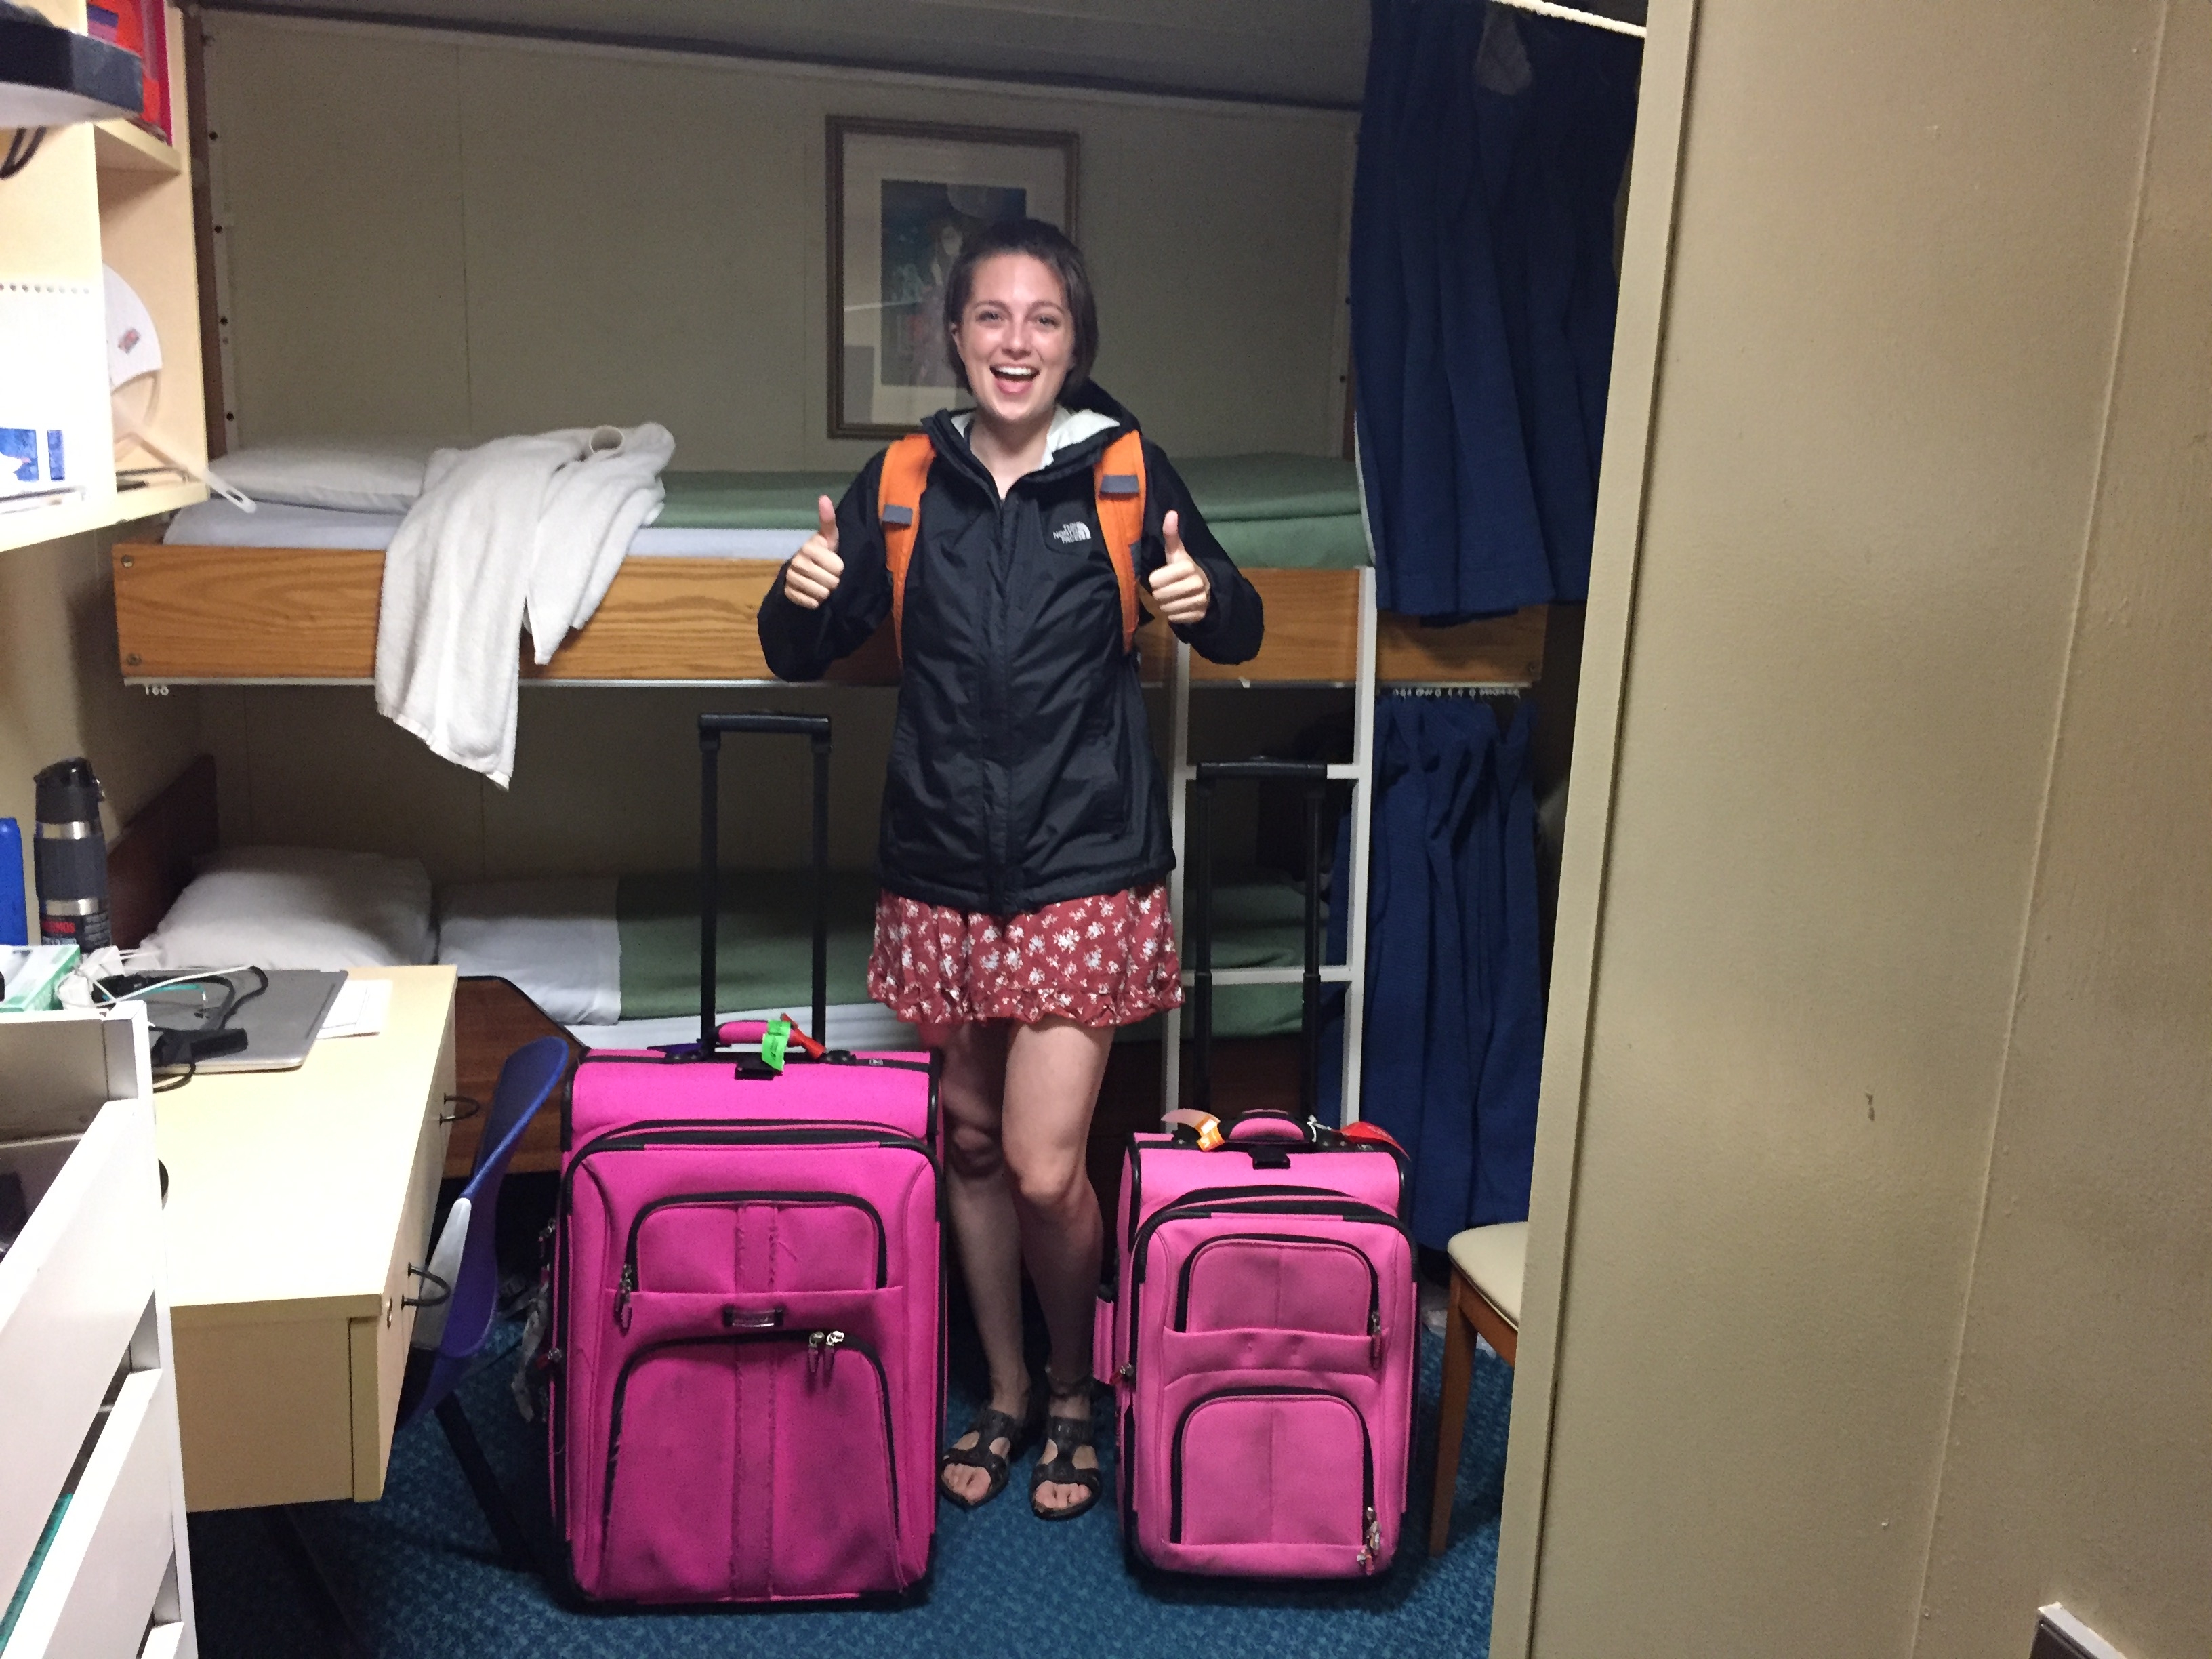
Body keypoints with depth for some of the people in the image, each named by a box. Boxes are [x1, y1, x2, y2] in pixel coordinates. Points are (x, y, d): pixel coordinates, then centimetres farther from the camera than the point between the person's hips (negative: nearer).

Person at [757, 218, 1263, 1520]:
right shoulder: (903, 483, 4)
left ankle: (1075, 1391, 24)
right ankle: (1007, 1392, 35)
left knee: (1045, 1168, -5)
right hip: (944, 865, 3)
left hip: (1086, 865, -3)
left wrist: (1204, 597, -18)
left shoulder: (1128, 471, -3)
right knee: (969, 1142, 14)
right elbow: (800, 657, 8)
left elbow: (1239, 635, 5)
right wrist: (801, 599, -15)